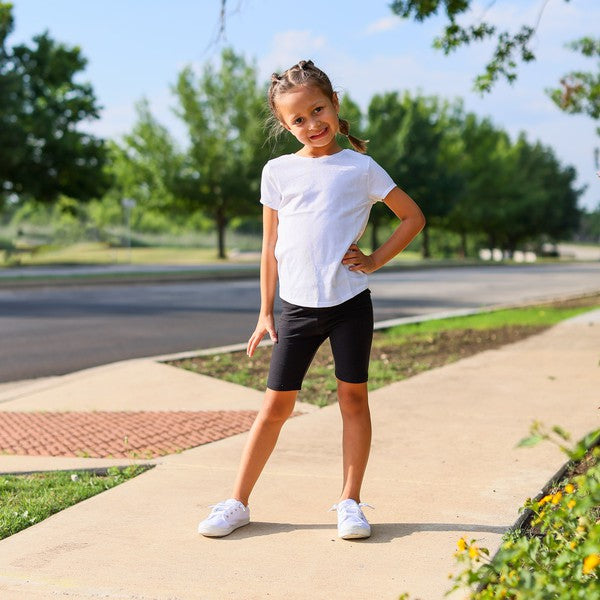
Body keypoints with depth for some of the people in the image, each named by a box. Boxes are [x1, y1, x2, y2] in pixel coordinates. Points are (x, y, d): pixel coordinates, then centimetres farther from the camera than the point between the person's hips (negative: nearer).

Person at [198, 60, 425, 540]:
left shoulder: (360, 167, 3)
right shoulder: (278, 172, 6)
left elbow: (413, 217, 10)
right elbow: (270, 247, 10)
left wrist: (375, 260, -1)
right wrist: (265, 312, 8)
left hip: (350, 301, -1)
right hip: (298, 305, 1)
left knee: (354, 397, 4)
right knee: (277, 404, 3)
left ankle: (350, 502, 14)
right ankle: (238, 503, 13)